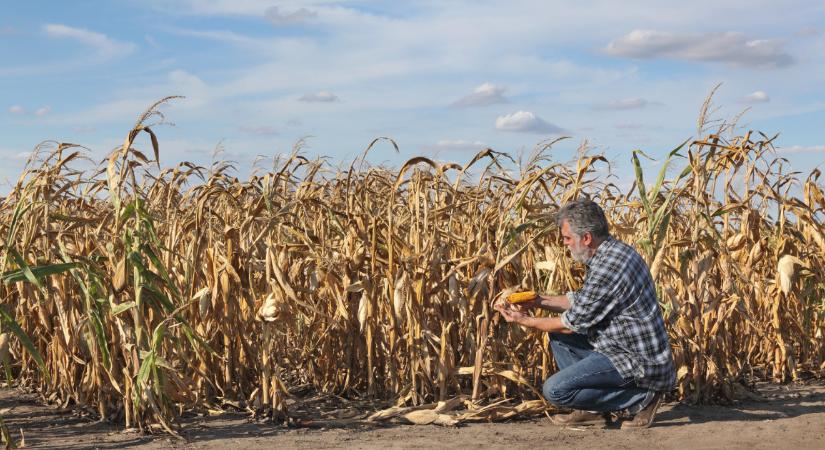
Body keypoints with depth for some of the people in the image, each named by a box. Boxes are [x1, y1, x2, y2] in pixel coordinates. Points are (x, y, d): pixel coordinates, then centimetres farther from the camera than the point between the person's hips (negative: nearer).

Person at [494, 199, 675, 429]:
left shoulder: (607, 268, -25)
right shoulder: (614, 251, 7)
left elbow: (572, 324, -15)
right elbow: (581, 301, 18)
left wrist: (525, 321, -2)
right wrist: (540, 300, 10)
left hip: (638, 362, -10)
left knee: (555, 390, -15)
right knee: (558, 336, 17)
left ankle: (640, 397, -4)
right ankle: (592, 410, 14)